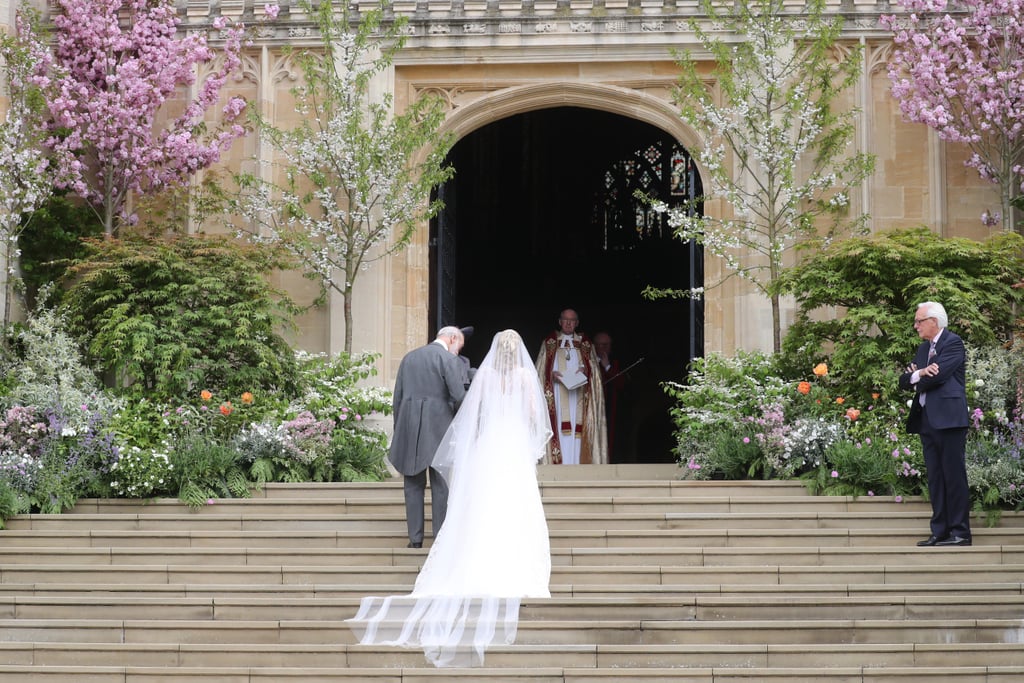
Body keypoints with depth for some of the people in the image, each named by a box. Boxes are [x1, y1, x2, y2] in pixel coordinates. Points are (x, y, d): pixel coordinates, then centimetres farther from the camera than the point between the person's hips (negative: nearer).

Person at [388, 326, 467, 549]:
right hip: (439, 428, -5)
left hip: (410, 429, 5)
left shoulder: (409, 357, 13)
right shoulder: (449, 359, -6)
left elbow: (397, 399, 13)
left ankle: (415, 538, 9)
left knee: (414, 484, 10)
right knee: (441, 486, 2)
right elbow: (458, 396, -14)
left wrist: (399, 431, 17)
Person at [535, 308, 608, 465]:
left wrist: (585, 371, -10)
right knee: (558, 430, -11)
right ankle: (557, 464, -15)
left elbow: (595, 369, 12)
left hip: (578, 396, 1)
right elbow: (540, 370, 8)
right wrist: (552, 374, -12)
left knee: (577, 431, -8)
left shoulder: (586, 345, 14)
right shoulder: (549, 343, 12)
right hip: (557, 397, -1)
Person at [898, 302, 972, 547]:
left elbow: (938, 376, -18)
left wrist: (916, 379, 1)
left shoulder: (953, 343, -6)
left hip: (948, 419, -9)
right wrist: (919, 374, -9)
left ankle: (960, 532, -5)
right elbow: (904, 381, 13)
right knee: (935, 479, 8)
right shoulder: (924, 348, 20)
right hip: (927, 420, 9)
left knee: (954, 476, -6)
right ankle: (940, 532, 10)